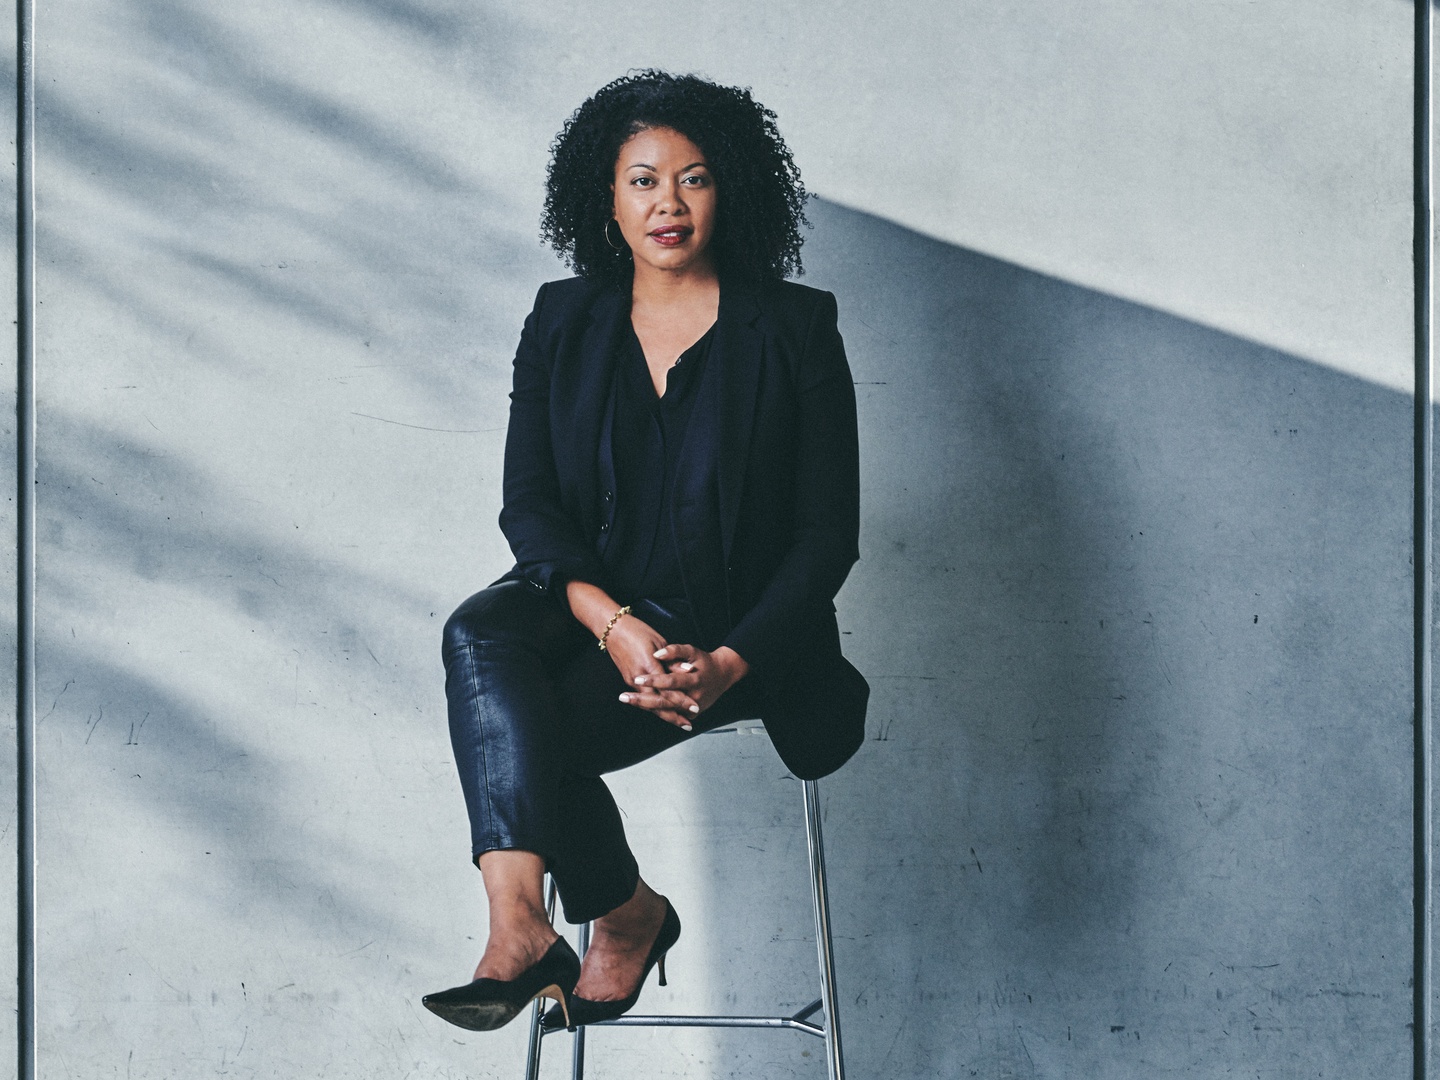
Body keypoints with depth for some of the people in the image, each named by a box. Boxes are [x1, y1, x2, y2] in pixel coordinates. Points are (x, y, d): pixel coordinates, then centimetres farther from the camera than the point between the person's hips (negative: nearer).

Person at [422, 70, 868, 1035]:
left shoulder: (794, 329, -2)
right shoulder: (566, 321, 7)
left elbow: (828, 534, -5)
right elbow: (528, 503, 0)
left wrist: (729, 662, -19)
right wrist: (614, 624, -19)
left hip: (735, 633, -3)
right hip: (593, 602, 4)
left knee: (527, 737, -26)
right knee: (478, 637, -31)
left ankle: (628, 920, 0)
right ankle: (518, 926, -34)